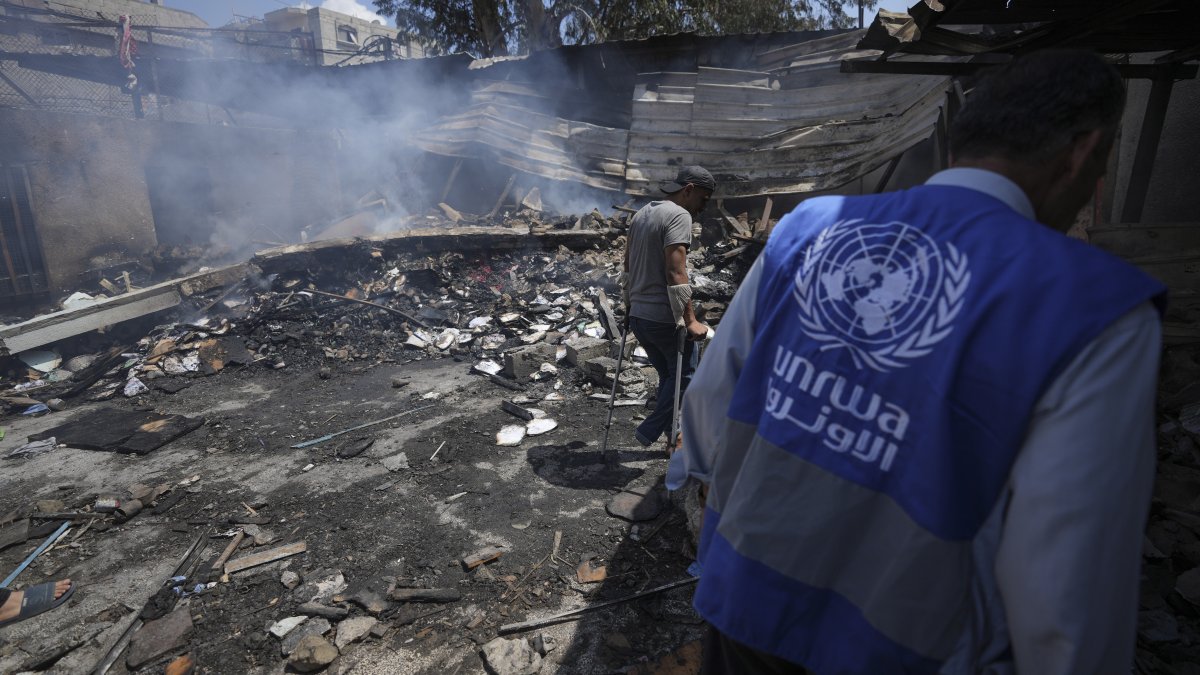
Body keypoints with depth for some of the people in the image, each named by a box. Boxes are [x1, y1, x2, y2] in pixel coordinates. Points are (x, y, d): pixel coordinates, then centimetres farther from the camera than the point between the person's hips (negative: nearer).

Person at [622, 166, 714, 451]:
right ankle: (650, 431, 7)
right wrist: (690, 320, -22)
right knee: (685, 374, 9)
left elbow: (628, 264, 20)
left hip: (638, 315, 9)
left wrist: (630, 302, 28)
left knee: (668, 376, 19)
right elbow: (675, 272, -23)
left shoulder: (642, 213, 14)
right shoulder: (679, 216, -13)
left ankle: (673, 436, 27)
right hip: (664, 317, -9)